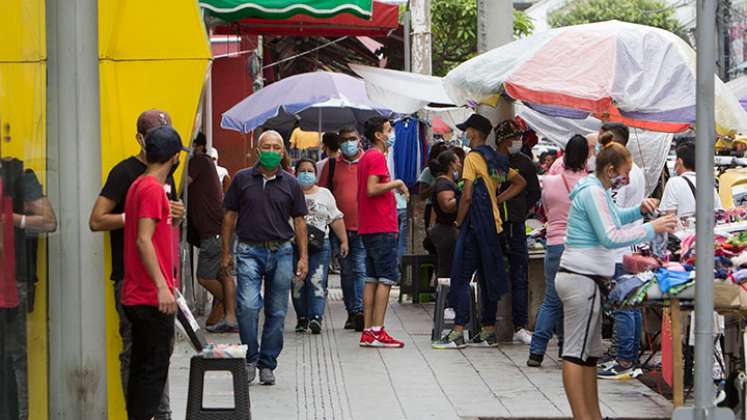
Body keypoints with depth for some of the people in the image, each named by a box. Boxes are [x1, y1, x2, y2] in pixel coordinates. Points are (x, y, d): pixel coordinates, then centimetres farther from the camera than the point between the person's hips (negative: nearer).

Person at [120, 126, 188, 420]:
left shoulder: (140, 185, 14)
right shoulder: (153, 189, -15)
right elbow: (144, 240, -22)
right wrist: (162, 286, -24)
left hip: (137, 297, 10)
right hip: (152, 297, -10)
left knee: (143, 368, 14)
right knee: (154, 369, -7)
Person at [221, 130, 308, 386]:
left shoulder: (291, 184, 6)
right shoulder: (242, 179, 3)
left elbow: (299, 221, 9)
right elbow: (230, 216, 8)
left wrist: (303, 256, 3)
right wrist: (226, 253, 5)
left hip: (281, 252, 2)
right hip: (249, 251, -2)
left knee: (276, 312, 4)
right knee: (247, 305, -16)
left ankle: (267, 364, 15)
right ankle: (250, 358, 1)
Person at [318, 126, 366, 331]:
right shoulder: (332, 165, 8)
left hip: (363, 228, -3)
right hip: (339, 228, 3)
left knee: (361, 270, -11)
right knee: (346, 272, 10)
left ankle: (360, 311, -16)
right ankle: (351, 313, 17)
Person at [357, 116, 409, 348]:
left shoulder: (366, 157, 19)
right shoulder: (377, 157, -12)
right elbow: (372, 189, -22)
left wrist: (392, 190, 20)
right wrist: (395, 183, -12)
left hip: (369, 228, 10)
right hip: (382, 228, -10)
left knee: (372, 279, 9)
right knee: (387, 278, -8)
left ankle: (367, 332, 9)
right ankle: (377, 331, -10)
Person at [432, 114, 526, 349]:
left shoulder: (473, 157, -10)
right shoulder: (497, 160, 13)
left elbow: (467, 196, -16)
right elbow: (520, 183, 22)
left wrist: (459, 221, -4)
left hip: (476, 225, -8)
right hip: (494, 225, 8)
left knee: (461, 278, -6)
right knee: (488, 279, 11)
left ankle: (458, 334, -10)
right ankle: (489, 332, 12)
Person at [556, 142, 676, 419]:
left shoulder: (597, 190, 17)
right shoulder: (593, 193, -15)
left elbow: (613, 216, 35)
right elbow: (610, 238, -21)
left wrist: (639, 210, 17)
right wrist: (652, 229, -17)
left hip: (583, 278, 11)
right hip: (581, 279, -11)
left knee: (590, 352, 12)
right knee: (576, 352, -9)